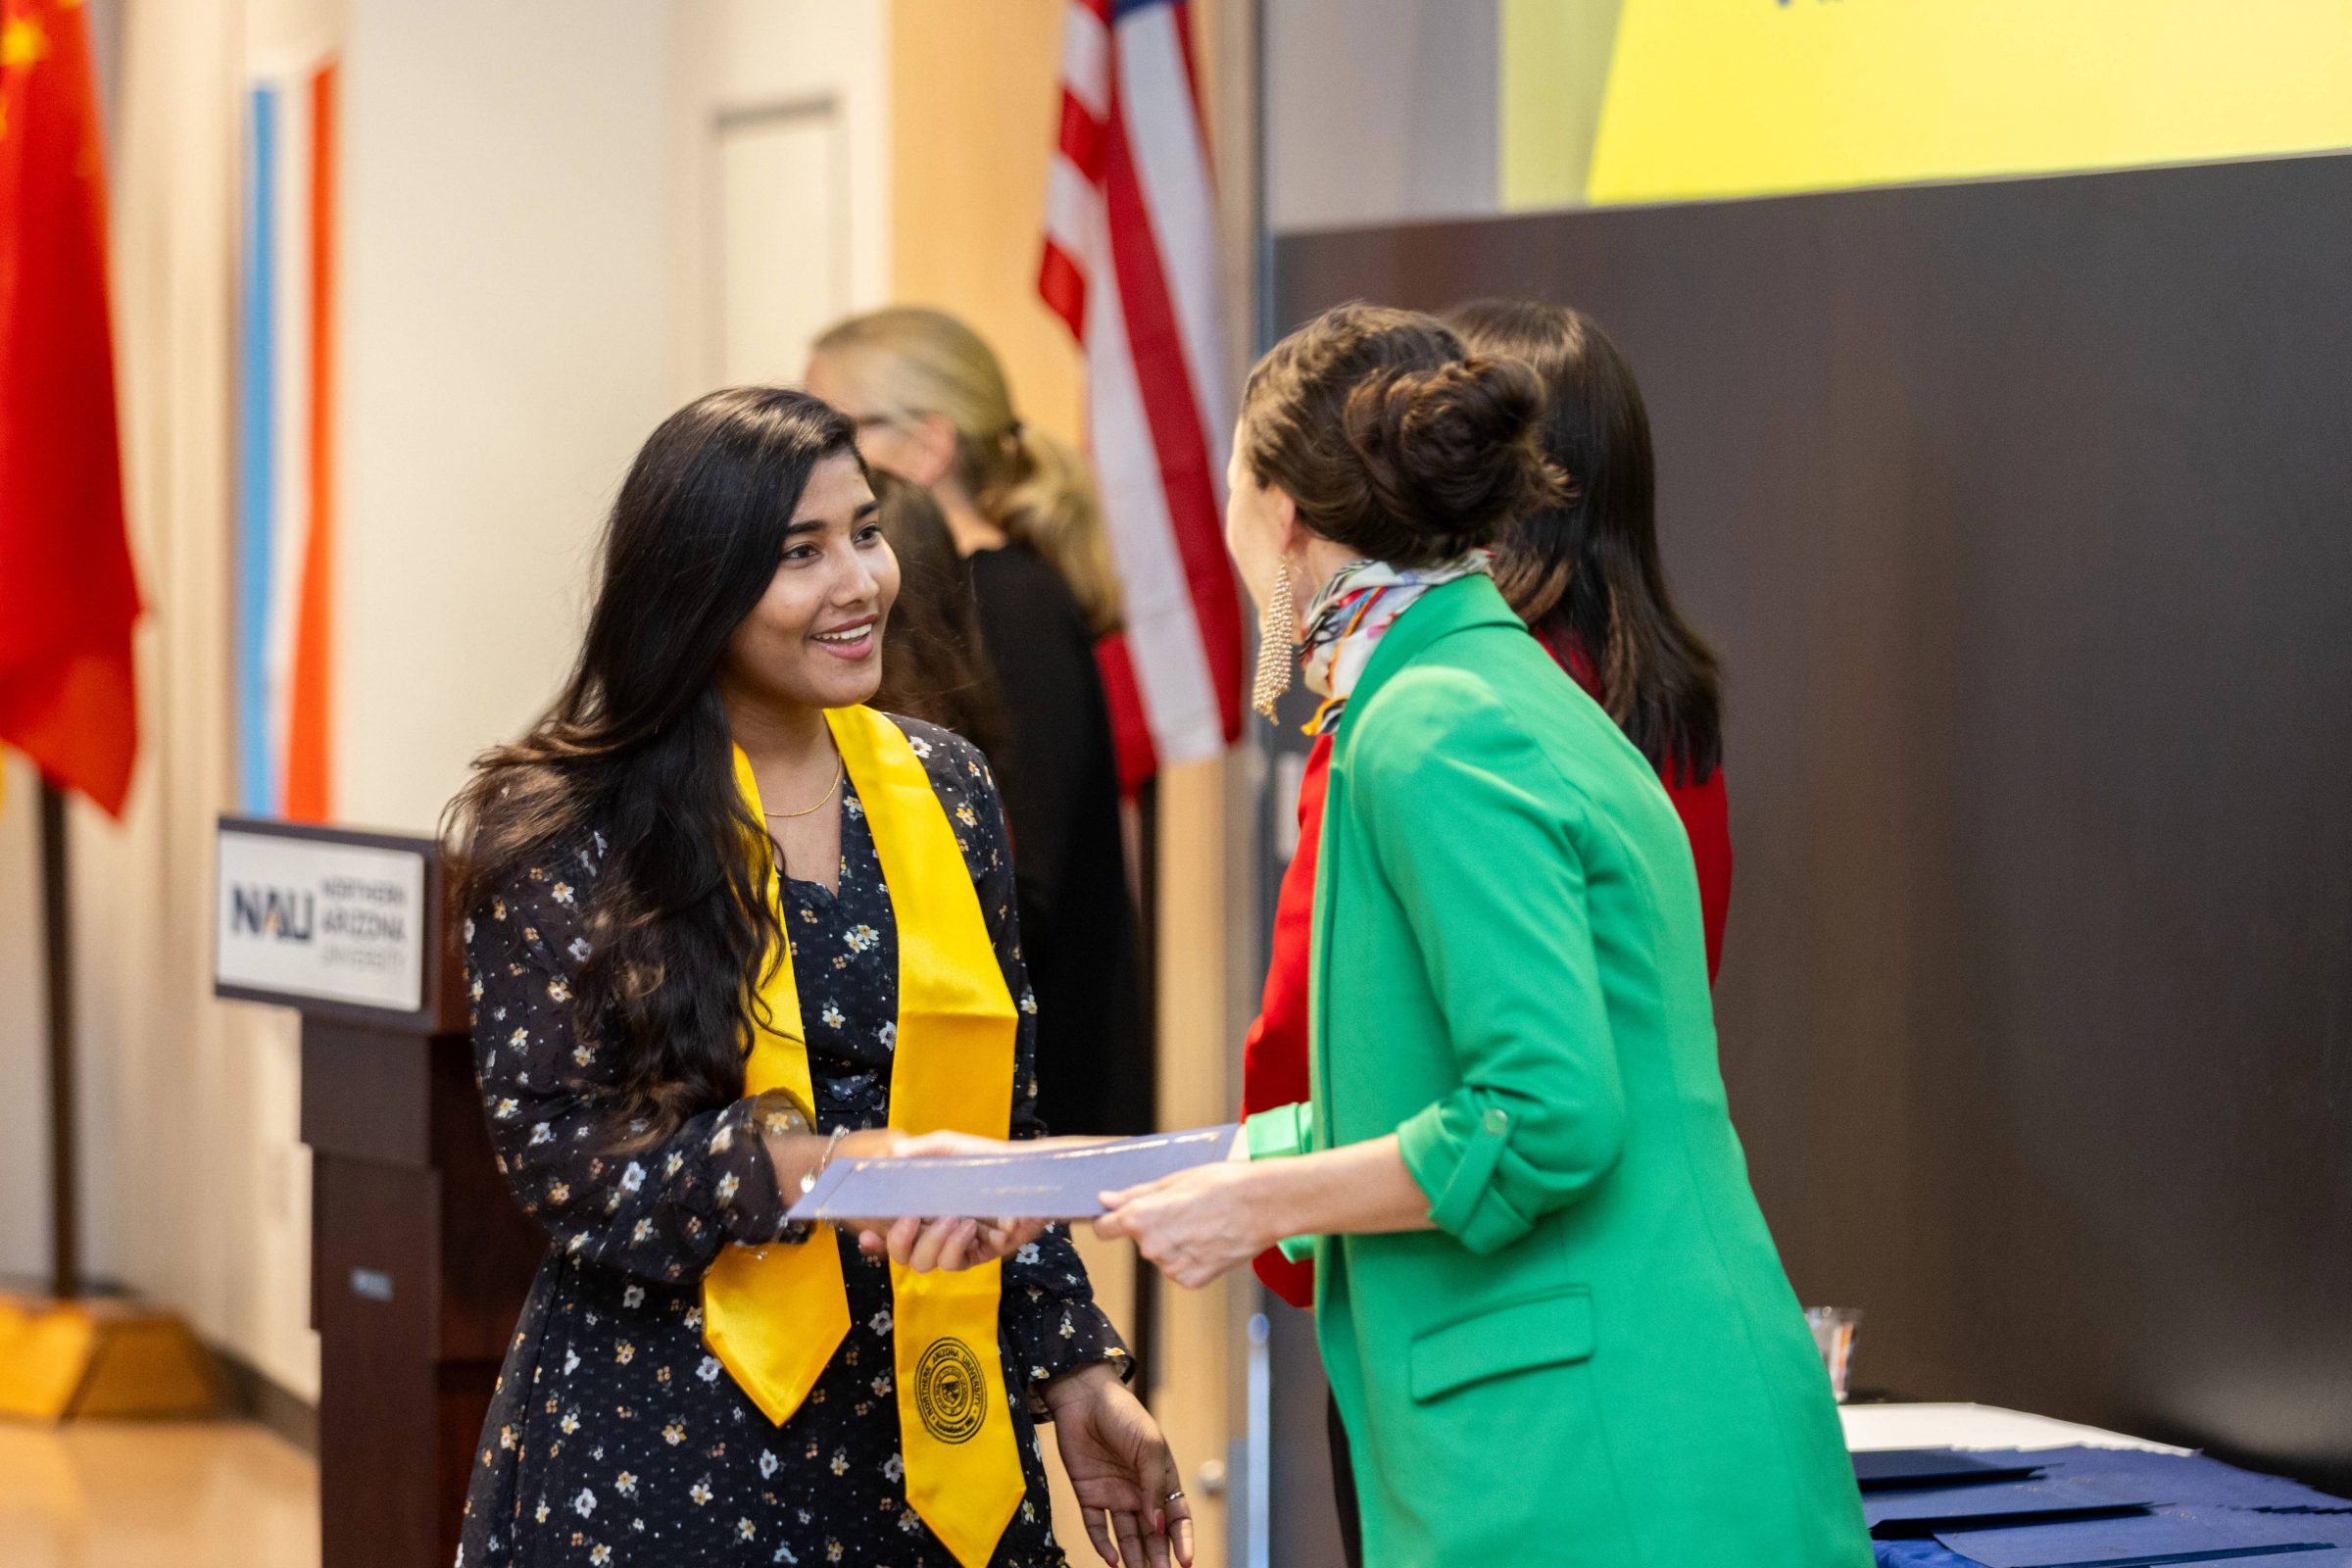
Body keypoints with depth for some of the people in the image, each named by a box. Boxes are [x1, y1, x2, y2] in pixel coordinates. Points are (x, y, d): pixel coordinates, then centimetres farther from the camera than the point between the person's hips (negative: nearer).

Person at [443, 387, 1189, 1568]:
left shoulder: (940, 790, 7)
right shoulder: (566, 833, -7)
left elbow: (1002, 1130, 13)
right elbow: (555, 1149, -13)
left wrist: (1075, 1366, 9)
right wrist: (814, 1164, -27)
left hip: (919, 1428, 4)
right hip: (661, 1451, -4)